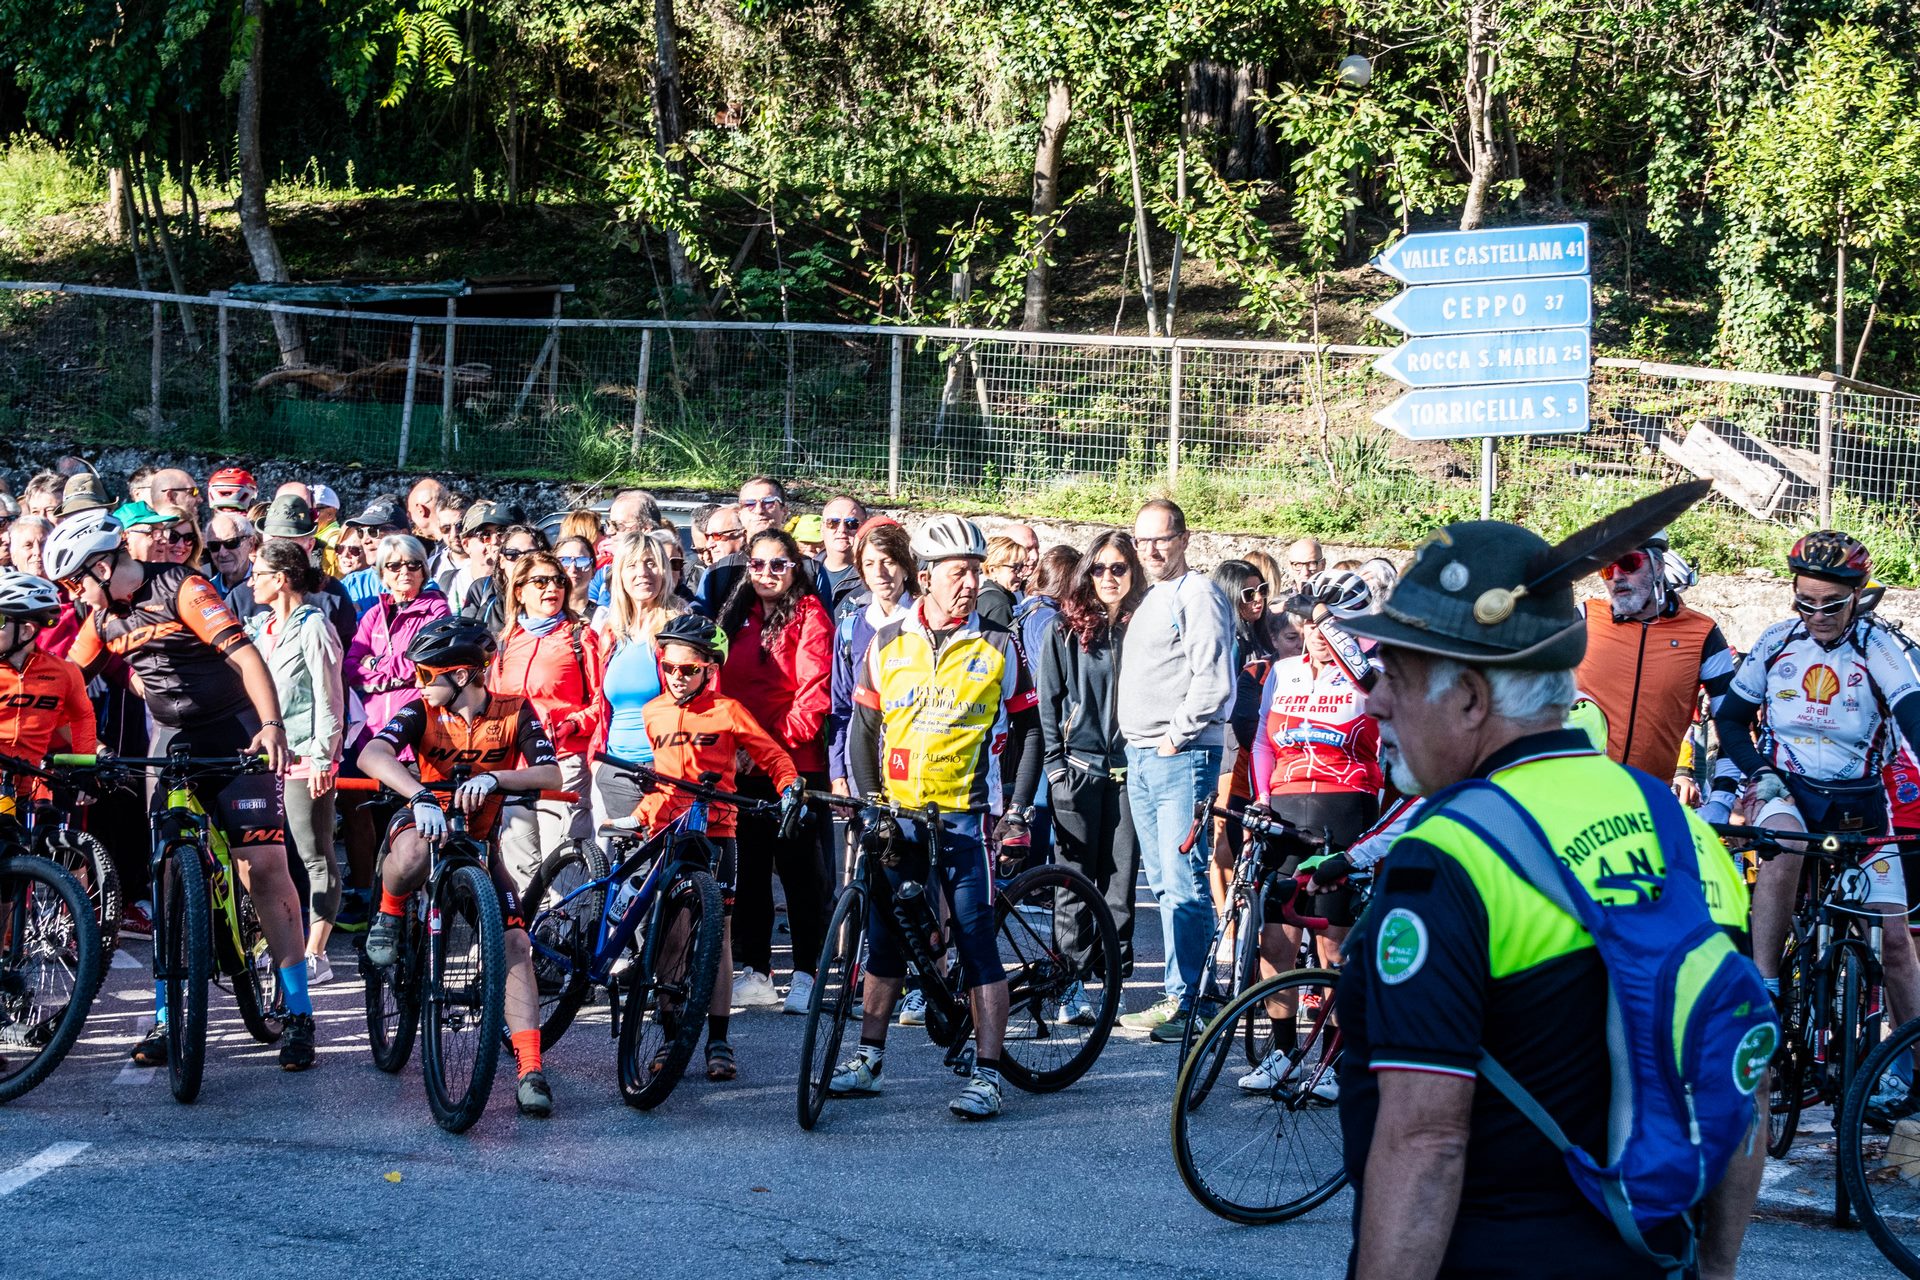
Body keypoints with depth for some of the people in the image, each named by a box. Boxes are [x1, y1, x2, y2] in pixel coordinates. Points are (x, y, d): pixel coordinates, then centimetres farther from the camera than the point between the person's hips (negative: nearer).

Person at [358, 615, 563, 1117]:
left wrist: (492, 778, -41)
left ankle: (530, 1071, -19)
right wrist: (420, 795, -48)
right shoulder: (422, 712, -14)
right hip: (424, 823, -1)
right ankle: (389, 914, -5)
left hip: (478, 839, 1)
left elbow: (550, 775, -24)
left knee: (514, 943, -18)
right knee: (412, 857, -40)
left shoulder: (514, 713, -12)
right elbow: (371, 755, -31)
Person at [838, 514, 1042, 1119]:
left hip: (962, 818, -3)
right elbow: (863, 730, 10)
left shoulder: (998, 647, -1)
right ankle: (869, 1058, 22)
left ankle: (987, 1074, -3)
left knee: (978, 945, -5)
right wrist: (869, 802, 1)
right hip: (893, 816, 3)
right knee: (884, 940, 10)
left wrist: (1017, 810, -3)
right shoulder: (887, 642, 4)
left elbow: (1027, 730, 5)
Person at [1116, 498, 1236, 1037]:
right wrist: (1141, 741, 18)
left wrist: (1177, 734, -14)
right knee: (1163, 884, 11)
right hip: (1141, 759, 10)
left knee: (1183, 883, -9)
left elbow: (1214, 680, -17)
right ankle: (1183, 988, 16)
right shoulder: (1149, 599, 20)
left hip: (1182, 755, -10)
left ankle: (1182, 998, -8)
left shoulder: (1198, 595, -8)